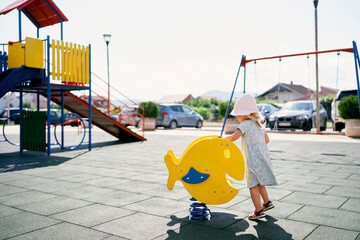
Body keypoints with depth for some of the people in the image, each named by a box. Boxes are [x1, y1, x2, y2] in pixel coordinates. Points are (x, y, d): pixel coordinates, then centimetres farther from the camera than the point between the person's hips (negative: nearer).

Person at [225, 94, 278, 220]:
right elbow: (266, 140, 17)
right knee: (259, 182, 24)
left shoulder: (245, 124, -11)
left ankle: (259, 211, 1)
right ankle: (267, 202, 36)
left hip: (254, 159, -9)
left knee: (253, 185, -1)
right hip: (263, 156, 9)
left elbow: (234, 137, -23)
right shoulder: (259, 124, 14)